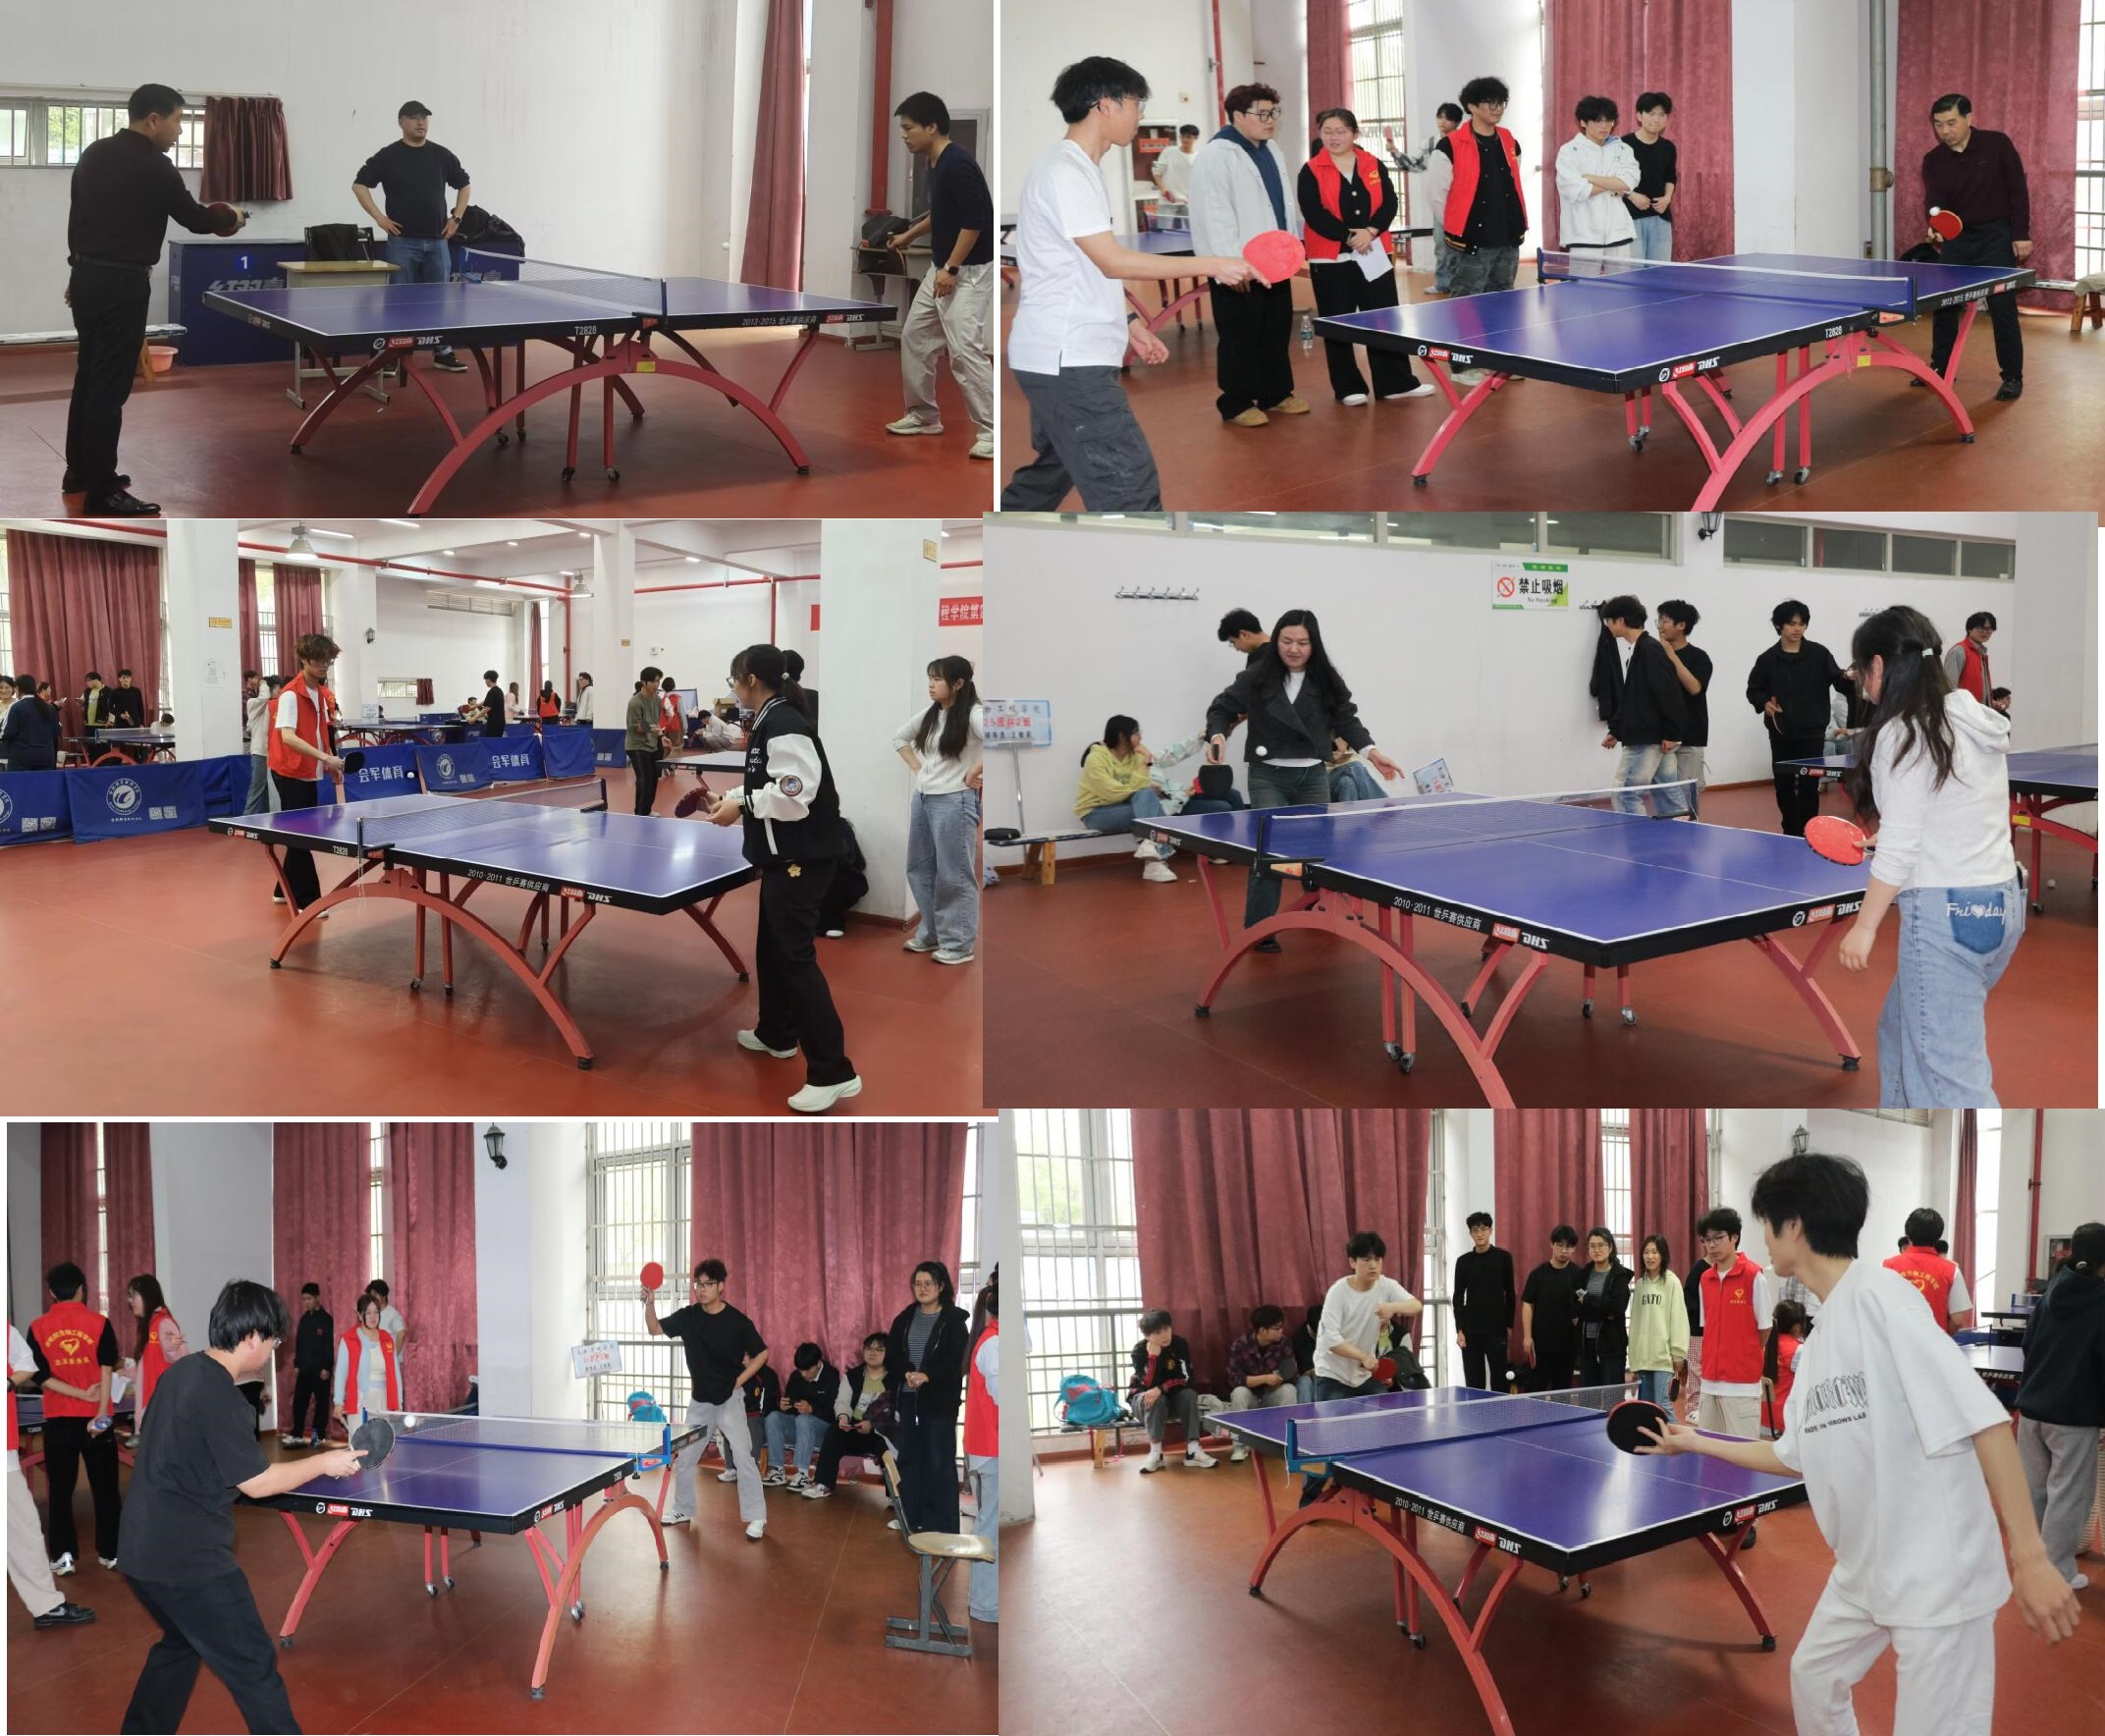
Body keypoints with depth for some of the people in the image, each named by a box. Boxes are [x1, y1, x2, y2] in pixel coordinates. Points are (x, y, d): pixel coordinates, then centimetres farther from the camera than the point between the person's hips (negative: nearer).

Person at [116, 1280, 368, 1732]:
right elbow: (257, 1482, -17)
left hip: (144, 1550, 10)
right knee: (255, 1669, -3)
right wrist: (325, 1463, -6)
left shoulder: (184, 1372, 7)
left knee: (181, 1644, 30)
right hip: (190, 1560, -10)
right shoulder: (219, 1396, -21)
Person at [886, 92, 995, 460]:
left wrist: (952, 268, -23)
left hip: (968, 271, -10)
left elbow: (975, 220, -24)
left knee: (964, 350, -16)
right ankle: (924, 416, 26)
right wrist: (910, 234, 26)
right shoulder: (935, 164, 10)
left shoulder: (957, 163, -20)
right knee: (914, 337, 15)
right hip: (941, 268, 11)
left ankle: (992, 430, -12)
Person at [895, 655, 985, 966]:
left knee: (953, 875, -1)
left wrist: (976, 771, -20)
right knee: (919, 870, 15)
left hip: (954, 801, -8)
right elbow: (899, 737, 25)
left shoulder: (972, 715, -13)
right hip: (922, 799, 8)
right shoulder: (929, 715, 10)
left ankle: (959, 944, 9)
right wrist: (917, 766, 11)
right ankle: (931, 934, 28)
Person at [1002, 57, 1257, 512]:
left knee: (1051, 473, 21)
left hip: (1059, 358, 11)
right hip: (1067, 362, -11)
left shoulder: (1077, 169, 17)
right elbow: (1113, 261, -22)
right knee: (1130, 490, -14)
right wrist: (1212, 266, -22)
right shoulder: (1063, 171, -15)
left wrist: (1130, 326, 18)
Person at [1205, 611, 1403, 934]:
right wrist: (1218, 735, -19)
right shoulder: (1256, 678, -7)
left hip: (1313, 776, 3)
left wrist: (1371, 752, -9)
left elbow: (1346, 720, 3)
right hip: (1268, 777, -3)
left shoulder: (1326, 681, 0)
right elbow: (1222, 708, 1)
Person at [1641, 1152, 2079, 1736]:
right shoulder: (1818, 1341, 10)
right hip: (1864, 1572, 9)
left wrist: (2030, 1557, -28)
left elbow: (1980, 1417, -24)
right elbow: (1794, 1455, 23)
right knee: (1813, 1677, 22)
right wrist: (1695, 1442, 27)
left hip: (1938, 1574, -9)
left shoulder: (1877, 1292, -18)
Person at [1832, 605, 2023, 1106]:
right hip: (2000, 903, 9)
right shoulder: (1975, 722, 11)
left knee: (1950, 1073, -7)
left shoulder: (1902, 734, -13)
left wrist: (1864, 927, -7)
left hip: (1946, 913, -9)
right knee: (1900, 1033, 25)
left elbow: (1898, 848, -15)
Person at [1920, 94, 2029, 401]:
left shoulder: (1997, 144, -11)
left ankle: (2013, 376, 4)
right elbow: (1934, 202, -12)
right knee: (1943, 304, 6)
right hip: (1956, 237, 4)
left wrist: (2021, 235, -10)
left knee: (2002, 308, -6)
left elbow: (2018, 189, -7)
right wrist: (1934, 226, -35)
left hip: (1996, 236, -4)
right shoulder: (1933, 160, -4)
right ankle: (1941, 367, 22)